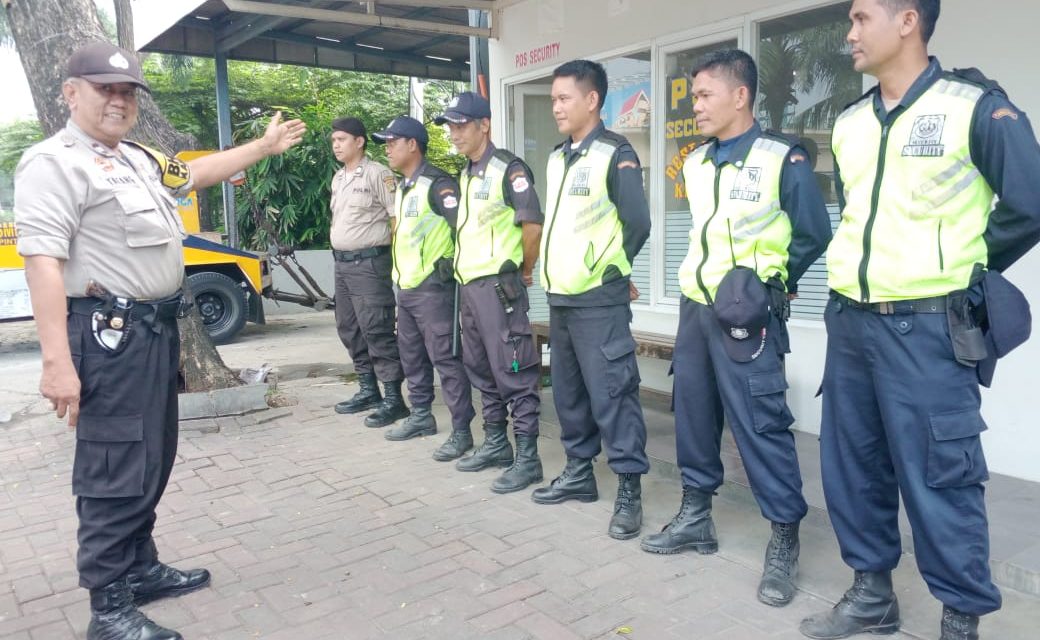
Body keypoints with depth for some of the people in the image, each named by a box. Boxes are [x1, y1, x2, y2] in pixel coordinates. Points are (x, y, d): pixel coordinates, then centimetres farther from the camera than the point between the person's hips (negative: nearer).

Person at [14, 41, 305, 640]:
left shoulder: (139, 159, 16)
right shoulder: (54, 163, -11)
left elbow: (198, 171, 35)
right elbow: (43, 261, -20)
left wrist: (266, 146, 34)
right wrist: (57, 360, -27)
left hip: (157, 328, 10)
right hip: (109, 336, -10)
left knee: (153, 461, 17)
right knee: (116, 472, -4)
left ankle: (141, 569, 32)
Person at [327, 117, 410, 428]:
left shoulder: (378, 174, -8)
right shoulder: (338, 178, 17)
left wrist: (397, 259, -15)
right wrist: (339, 256, 18)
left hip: (369, 262, -9)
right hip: (342, 262, 9)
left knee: (377, 330, -10)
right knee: (349, 329, 13)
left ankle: (393, 398, -5)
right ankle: (368, 390, 24)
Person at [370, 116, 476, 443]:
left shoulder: (437, 184, -14)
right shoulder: (402, 187, 17)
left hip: (433, 287, -10)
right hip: (406, 287, 10)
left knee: (445, 358, -6)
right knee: (412, 357, 16)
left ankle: (461, 429, 1)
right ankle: (420, 416, 29)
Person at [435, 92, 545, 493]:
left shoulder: (507, 169, -11)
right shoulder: (467, 174, 17)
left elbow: (533, 224, -16)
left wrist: (525, 271, -5)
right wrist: (464, 275, 18)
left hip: (498, 285, -9)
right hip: (469, 285, 10)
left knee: (513, 373, -5)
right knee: (481, 371, 15)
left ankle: (527, 457, 2)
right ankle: (496, 444, 28)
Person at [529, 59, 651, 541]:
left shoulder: (615, 154, -8)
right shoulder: (557, 158, 15)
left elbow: (637, 223, -12)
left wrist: (608, 268, -1)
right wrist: (556, 268, 12)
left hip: (599, 301, -8)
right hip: (560, 297, 8)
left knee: (611, 393, -5)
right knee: (568, 391, 14)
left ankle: (629, 490, 4)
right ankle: (579, 473, 27)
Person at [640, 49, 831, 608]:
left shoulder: (782, 158, -8)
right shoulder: (695, 163, 11)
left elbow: (812, 235, -2)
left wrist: (769, 284, -1)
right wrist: (698, 285, 16)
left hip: (745, 316, -7)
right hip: (695, 307, 7)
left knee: (760, 424, -4)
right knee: (692, 411, 12)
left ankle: (784, 539, 10)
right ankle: (695, 516, 27)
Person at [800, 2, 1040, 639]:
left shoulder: (975, 105, -7)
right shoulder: (850, 122, 12)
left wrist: (961, 271, 2)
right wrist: (855, 275, 14)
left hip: (927, 326, -6)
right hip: (850, 319, 6)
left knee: (938, 474, 0)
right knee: (851, 463, 11)